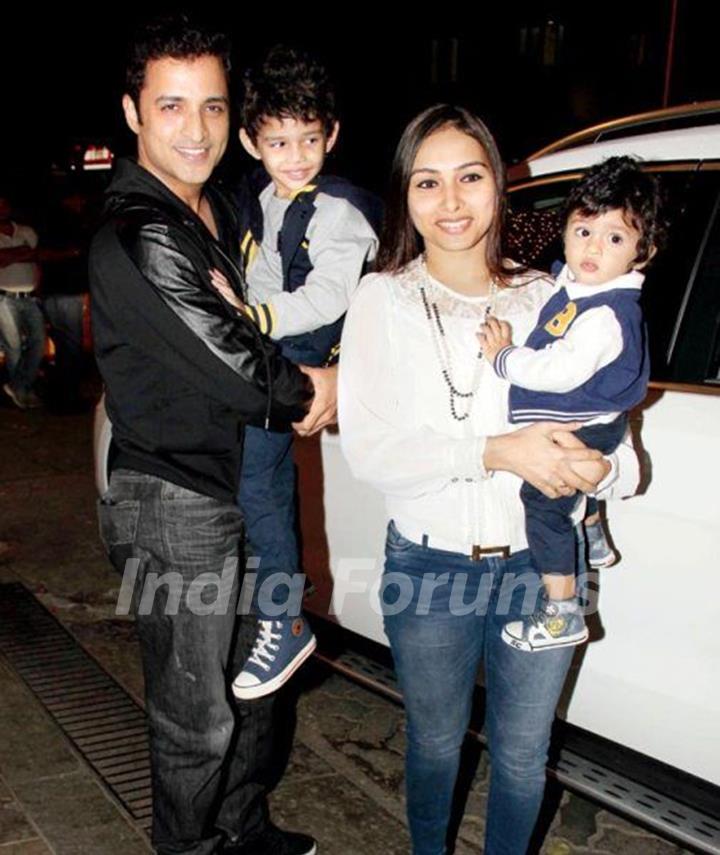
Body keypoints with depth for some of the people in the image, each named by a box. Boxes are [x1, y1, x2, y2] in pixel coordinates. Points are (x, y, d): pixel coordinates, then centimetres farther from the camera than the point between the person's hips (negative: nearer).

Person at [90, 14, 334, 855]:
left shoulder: (218, 209, 8)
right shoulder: (137, 240, -22)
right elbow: (230, 366, -24)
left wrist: (297, 383, 1)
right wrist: (311, 389, -5)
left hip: (239, 483, 9)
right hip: (175, 501, -9)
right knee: (198, 713, 4)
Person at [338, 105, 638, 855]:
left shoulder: (547, 299, 1)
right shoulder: (384, 300, -4)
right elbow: (367, 448, -14)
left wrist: (597, 466, -24)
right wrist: (496, 452, -25)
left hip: (541, 565, 2)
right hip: (429, 568, -1)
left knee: (522, 753, 18)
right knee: (435, 745, 19)